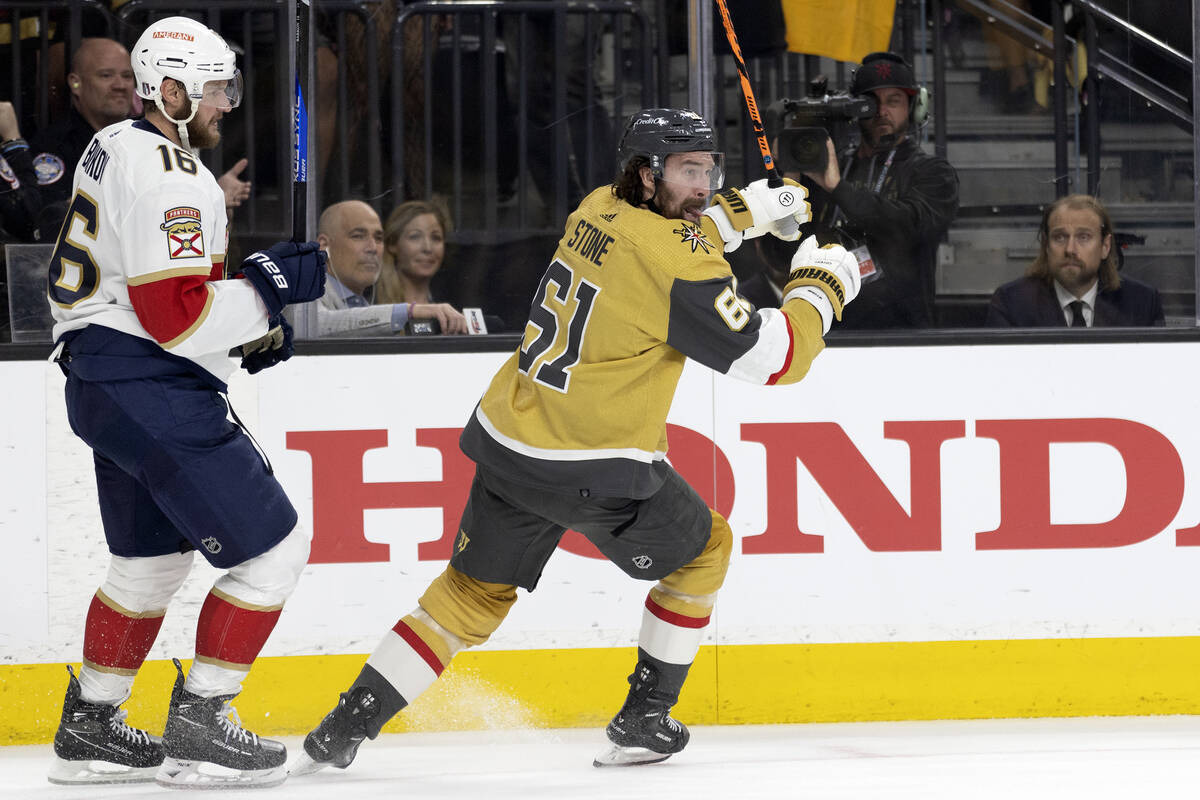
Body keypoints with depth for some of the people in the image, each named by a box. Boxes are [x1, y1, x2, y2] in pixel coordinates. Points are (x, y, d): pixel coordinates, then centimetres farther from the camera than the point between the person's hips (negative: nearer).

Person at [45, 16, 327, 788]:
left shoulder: (117, 147, 13)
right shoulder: (168, 180, -20)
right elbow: (175, 317, -25)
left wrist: (249, 321, 14)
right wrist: (269, 286, -13)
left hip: (104, 384, 11)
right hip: (154, 397, -11)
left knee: (152, 561, 22)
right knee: (272, 548, -5)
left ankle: (90, 730, 28)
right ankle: (198, 729, -3)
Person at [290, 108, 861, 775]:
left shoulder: (600, 209, 7)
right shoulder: (677, 260, -17)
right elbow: (771, 358, -14)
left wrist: (742, 212, 25)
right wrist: (820, 289, 0)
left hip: (510, 445, 7)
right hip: (598, 469, -7)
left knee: (474, 592, 18)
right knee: (703, 548, 20)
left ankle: (346, 727, 11)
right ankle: (643, 721, 21)